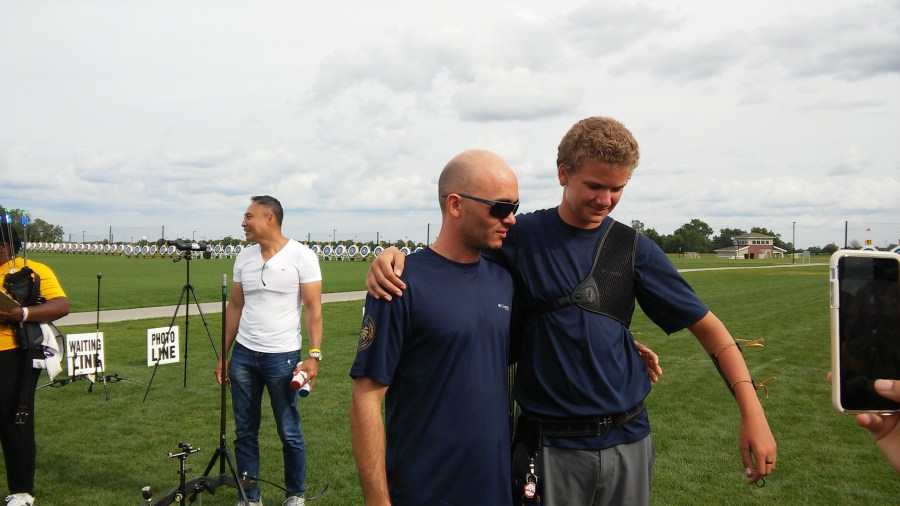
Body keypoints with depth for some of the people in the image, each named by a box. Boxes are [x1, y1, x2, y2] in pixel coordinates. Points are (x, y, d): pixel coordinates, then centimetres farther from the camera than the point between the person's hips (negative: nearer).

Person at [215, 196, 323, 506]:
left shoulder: (301, 257, -8)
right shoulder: (244, 258, 7)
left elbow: (313, 309, -10)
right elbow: (235, 307, 12)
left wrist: (314, 355, -17)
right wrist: (223, 355, 11)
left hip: (282, 357, -5)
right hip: (243, 355, 5)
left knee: (289, 433, 6)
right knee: (245, 432, 11)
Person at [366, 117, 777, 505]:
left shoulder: (634, 249, -1)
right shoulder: (520, 236, -6)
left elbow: (707, 327, 2)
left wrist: (752, 411, -8)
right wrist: (391, 257, -18)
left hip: (628, 440, 2)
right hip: (551, 446, -2)